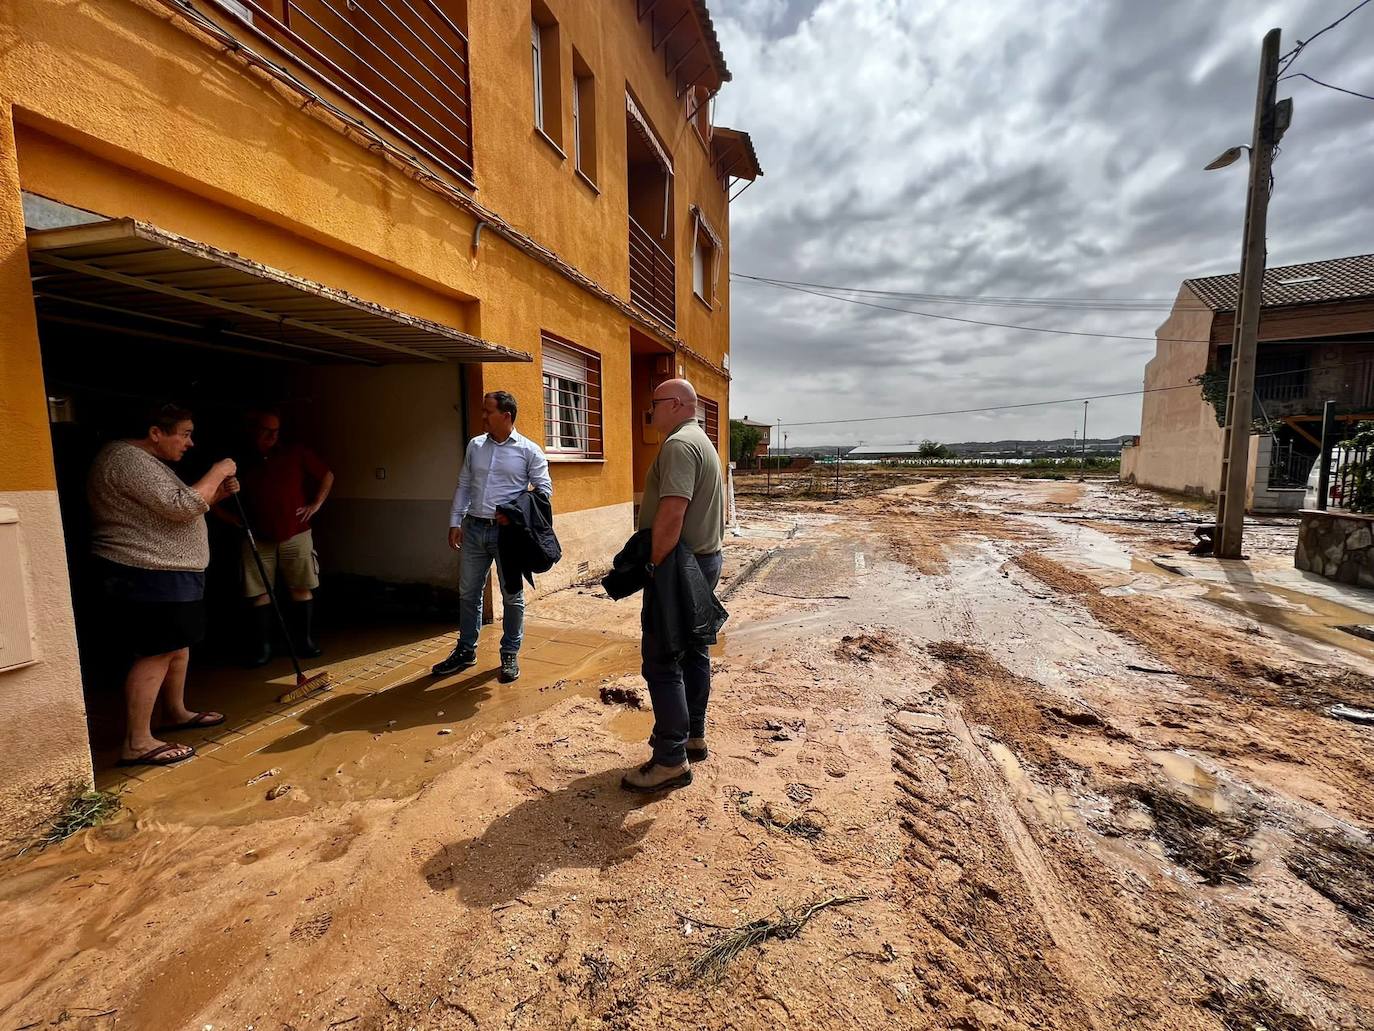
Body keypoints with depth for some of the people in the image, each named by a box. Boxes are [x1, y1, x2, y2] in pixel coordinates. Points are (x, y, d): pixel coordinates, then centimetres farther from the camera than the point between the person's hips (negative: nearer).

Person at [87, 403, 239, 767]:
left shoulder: (147, 462, 17)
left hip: (167, 574, 11)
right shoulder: (127, 460, -18)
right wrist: (217, 472, -16)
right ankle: (137, 743, 0)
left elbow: (171, 511, 24)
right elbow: (182, 506, -28)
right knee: (156, 654, -7)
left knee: (179, 645, 18)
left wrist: (216, 494, 9)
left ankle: (176, 712, 32)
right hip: (147, 577, -11)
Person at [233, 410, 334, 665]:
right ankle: (262, 648, 13)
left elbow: (327, 476, 9)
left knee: (302, 589, 2)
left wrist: (315, 505, 2)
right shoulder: (243, 462, 5)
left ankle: (305, 642, 13)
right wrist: (234, 518, -1)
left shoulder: (296, 453, 2)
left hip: (296, 535, -1)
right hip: (258, 539, 1)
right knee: (259, 593, 2)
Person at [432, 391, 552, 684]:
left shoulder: (529, 450, -4)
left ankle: (510, 654, 20)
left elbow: (544, 490, -4)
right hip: (474, 529, 5)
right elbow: (463, 486, 13)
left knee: (512, 595, 5)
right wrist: (455, 522, 8)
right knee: (468, 593, 14)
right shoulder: (475, 446, 10)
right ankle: (466, 650, 30)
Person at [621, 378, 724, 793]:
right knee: (693, 650, 16)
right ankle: (693, 737, 29)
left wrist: (655, 566, -23)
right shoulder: (702, 442, 18)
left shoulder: (678, 444, -16)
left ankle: (671, 761, 4)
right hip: (705, 559, 11)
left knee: (662, 661, -5)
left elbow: (672, 513, -27)